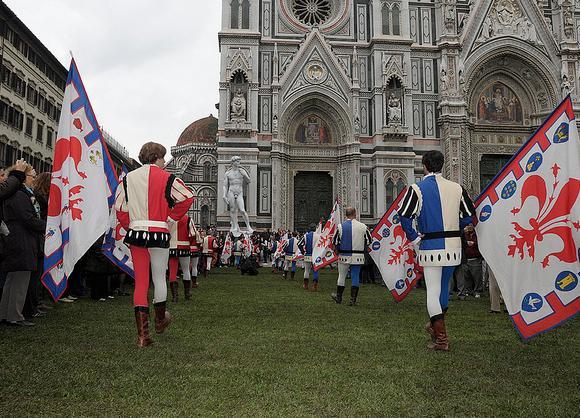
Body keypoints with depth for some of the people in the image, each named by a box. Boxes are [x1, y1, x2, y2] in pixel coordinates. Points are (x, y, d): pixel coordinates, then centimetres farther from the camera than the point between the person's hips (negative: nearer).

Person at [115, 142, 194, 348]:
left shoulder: (129, 178, 8)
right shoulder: (166, 178, -2)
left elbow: (119, 208, 6)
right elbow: (187, 198, -9)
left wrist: (130, 226, 12)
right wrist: (171, 218, 1)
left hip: (135, 233, 3)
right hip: (159, 234, -3)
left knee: (140, 281, 5)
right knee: (159, 278, 13)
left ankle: (143, 334, 3)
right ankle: (160, 321, 31)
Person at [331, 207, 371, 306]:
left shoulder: (341, 226, -5)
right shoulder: (363, 226, -3)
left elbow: (336, 242, -3)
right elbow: (368, 241, 2)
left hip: (344, 256, 0)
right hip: (358, 257, 0)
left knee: (342, 276, 12)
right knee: (355, 277, 6)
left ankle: (339, 297, 25)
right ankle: (353, 299, 7)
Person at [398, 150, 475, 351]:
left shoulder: (417, 189, -7)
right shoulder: (456, 188, 4)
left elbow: (404, 216, -16)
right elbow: (469, 215, 7)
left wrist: (414, 238, -5)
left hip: (430, 246, -4)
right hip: (453, 245, 4)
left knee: (433, 290, 1)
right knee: (444, 286, 20)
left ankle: (441, 339, -2)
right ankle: (435, 325, 37)